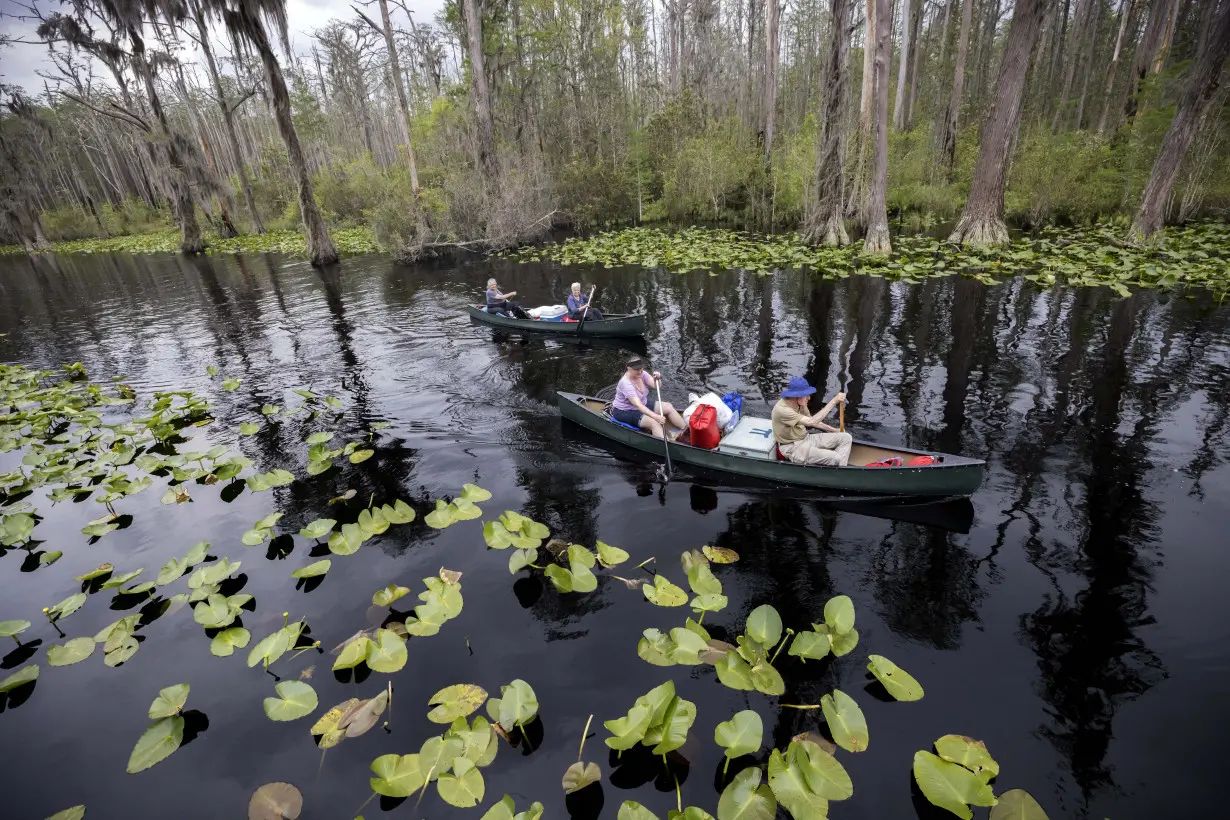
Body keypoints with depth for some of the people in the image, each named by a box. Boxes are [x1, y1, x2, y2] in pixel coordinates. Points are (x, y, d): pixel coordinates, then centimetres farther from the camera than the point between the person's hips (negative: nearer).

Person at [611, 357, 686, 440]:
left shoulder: (641, 373, -7)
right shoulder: (626, 383, -30)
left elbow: (656, 386, -13)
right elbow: (638, 405, -37)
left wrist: (657, 379, -36)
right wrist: (655, 416, -45)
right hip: (625, 412, -8)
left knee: (668, 407, -3)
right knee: (654, 422, -29)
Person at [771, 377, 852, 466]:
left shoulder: (800, 404, 0)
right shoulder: (781, 409, -28)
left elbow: (812, 421, 18)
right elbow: (811, 421, -33)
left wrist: (834, 430, 13)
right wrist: (833, 401, -31)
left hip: (806, 438, 9)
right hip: (794, 448, -9)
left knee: (846, 437, 0)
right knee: (836, 458, -23)